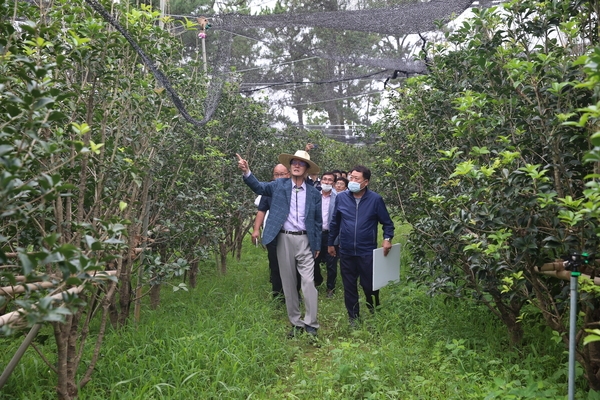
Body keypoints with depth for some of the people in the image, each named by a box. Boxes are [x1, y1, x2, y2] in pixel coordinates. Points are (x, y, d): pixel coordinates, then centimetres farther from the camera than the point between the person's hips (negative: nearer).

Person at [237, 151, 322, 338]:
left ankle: (310, 324, 7)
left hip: (305, 240, 0)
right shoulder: (279, 185, 4)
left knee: (308, 282, -4)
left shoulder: (314, 193, 4)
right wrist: (246, 172, -28)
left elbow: (318, 221, 7)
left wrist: (317, 246, 5)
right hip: (284, 239, 1)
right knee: (288, 283, 8)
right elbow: (259, 186, -10)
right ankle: (296, 323, 20)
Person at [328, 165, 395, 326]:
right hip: (346, 251, 2)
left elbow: (387, 222, 2)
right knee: (349, 286, 11)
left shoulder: (375, 199, -8)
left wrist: (387, 239, -15)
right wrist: (330, 243, 14)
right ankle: (353, 317, 26)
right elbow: (335, 222, 9)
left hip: (367, 251, -2)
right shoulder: (341, 197, -2)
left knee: (369, 285, 6)